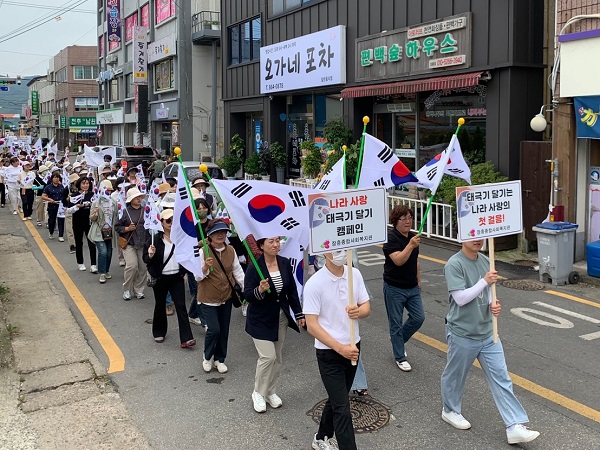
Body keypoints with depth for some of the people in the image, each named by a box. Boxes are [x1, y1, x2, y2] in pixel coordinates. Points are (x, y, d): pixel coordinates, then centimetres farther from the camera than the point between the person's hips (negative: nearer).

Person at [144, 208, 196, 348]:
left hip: (176, 277, 1)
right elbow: (146, 259, -4)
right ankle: (159, 332, 34)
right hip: (160, 278, -1)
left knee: (181, 306, -4)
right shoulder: (154, 239, -7)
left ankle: (186, 338, -6)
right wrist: (150, 256, -24)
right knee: (160, 305, 14)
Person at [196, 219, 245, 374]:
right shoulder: (203, 251, -13)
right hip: (208, 299, -5)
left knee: (224, 330, 11)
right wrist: (205, 268, -31)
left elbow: (238, 271, 8)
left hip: (226, 297, 5)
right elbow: (198, 277, -12)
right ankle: (207, 357, 18)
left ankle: (219, 359, 31)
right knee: (214, 329, -10)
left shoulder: (231, 251, 0)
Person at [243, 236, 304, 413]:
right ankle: (258, 393, 13)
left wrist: (299, 314, 6)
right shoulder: (254, 267, -17)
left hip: (281, 317, 5)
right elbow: (247, 295, -15)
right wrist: (259, 290, -36)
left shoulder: (285, 263, -3)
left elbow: (292, 291, 6)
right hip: (261, 319, -5)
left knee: (278, 357, 12)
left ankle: (270, 391, 31)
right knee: (268, 356, -10)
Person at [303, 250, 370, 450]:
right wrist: (340, 348, -24)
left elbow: (366, 306, 5)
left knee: (337, 400, 22)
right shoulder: (314, 284, -19)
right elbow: (312, 325, -19)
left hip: (353, 347, 6)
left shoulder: (355, 274, -3)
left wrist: (359, 311, -20)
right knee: (343, 409, -5)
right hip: (329, 353, -6)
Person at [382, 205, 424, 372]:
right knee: (396, 323, 4)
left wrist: (418, 281, 20)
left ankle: (398, 341, 29)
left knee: (418, 318, 5)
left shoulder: (413, 236, 7)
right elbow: (398, 260, -29)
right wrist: (410, 245, -40)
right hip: (394, 288, -7)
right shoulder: (391, 238, -16)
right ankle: (400, 358, 17)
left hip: (412, 287, 7)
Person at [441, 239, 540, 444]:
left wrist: (492, 305, -7)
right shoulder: (454, 264, -19)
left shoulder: (485, 261, 3)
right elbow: (460, 298, -23)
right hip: (462, 335, -6)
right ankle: (450, 411, 40)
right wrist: (485, 281, -27)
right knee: (455, 376, 15)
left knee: (501, 379, 5)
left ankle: (515, 427, 9)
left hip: (488, 333, 6)